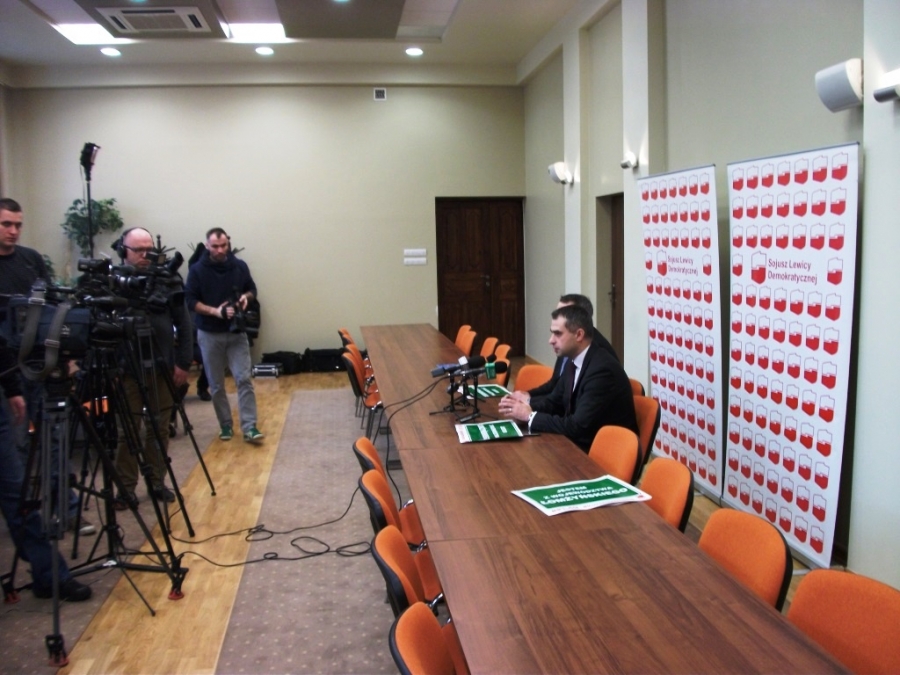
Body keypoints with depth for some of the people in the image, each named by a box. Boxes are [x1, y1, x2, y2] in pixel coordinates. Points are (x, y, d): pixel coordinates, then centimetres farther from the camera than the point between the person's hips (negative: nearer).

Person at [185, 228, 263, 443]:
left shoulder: (240, 266, 1)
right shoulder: (197, 270, -6)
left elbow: (252, 289, 13)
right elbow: (191, 301, -7)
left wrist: (246, 297, -10)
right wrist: (215, 311, -21)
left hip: (237, 333, 1)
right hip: (210, 334, -1)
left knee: (244, 379, -8)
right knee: (216, 385, 7)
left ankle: (249, 427, -7)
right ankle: (226, 425, 20)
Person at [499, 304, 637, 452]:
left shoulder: (602, 369, -25)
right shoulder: (575, 362, 2)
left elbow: (578, 427, -27)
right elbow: (555, 401, 14)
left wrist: (530, 416, -18)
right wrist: (524, 406, -6)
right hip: (582, 442, 7)